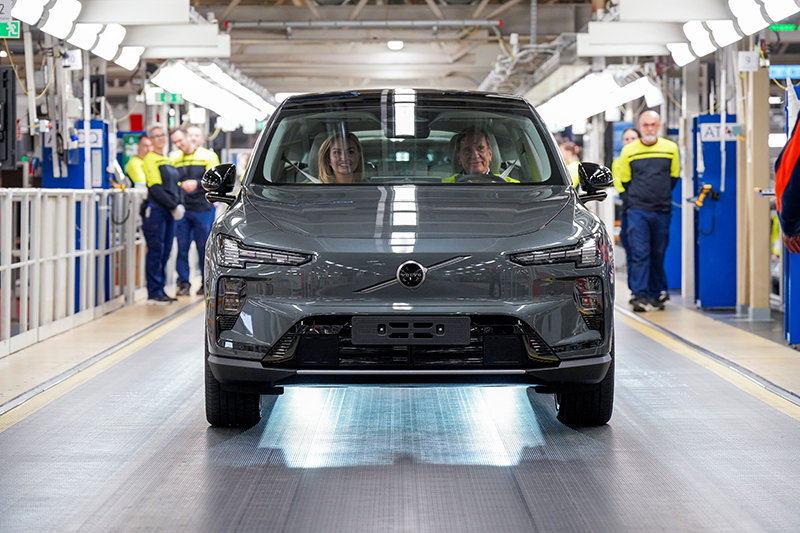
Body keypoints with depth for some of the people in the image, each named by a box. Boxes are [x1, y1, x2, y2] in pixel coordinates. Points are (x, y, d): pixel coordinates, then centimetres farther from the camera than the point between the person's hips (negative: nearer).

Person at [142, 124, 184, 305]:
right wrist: (173, 206, -14)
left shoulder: (168, 160, 20)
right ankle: (154, 294, -5)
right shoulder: (150, 159, -5)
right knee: (155, 253, -7)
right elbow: (156, 189, -13)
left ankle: (160, 291, 13)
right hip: (155, 211, -8)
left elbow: (175, 186, 19)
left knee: (165, 254, 8)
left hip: (169, 213, 8)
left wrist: (179, 204, 3)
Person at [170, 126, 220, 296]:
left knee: (204, 247, 2)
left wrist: (197, 183, -21)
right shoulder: (174, 159, 12)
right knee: (182, 247, 0)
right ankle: (184, 283, 6)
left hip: (203, 209, -3)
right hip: (182, 210, 3)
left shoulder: (208, 156, 2)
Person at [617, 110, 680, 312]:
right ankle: (639, 296, -14)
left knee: (658, 255, 9)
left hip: (662, 211, 2)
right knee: (639, 253, -10)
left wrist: (662, 195, 14)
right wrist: (638, 197, 6)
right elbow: (624, 180, 10)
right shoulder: (628, 151, 0)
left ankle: (655, 295, 18)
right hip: (637, 211, -2)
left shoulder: (671, 149, 4)